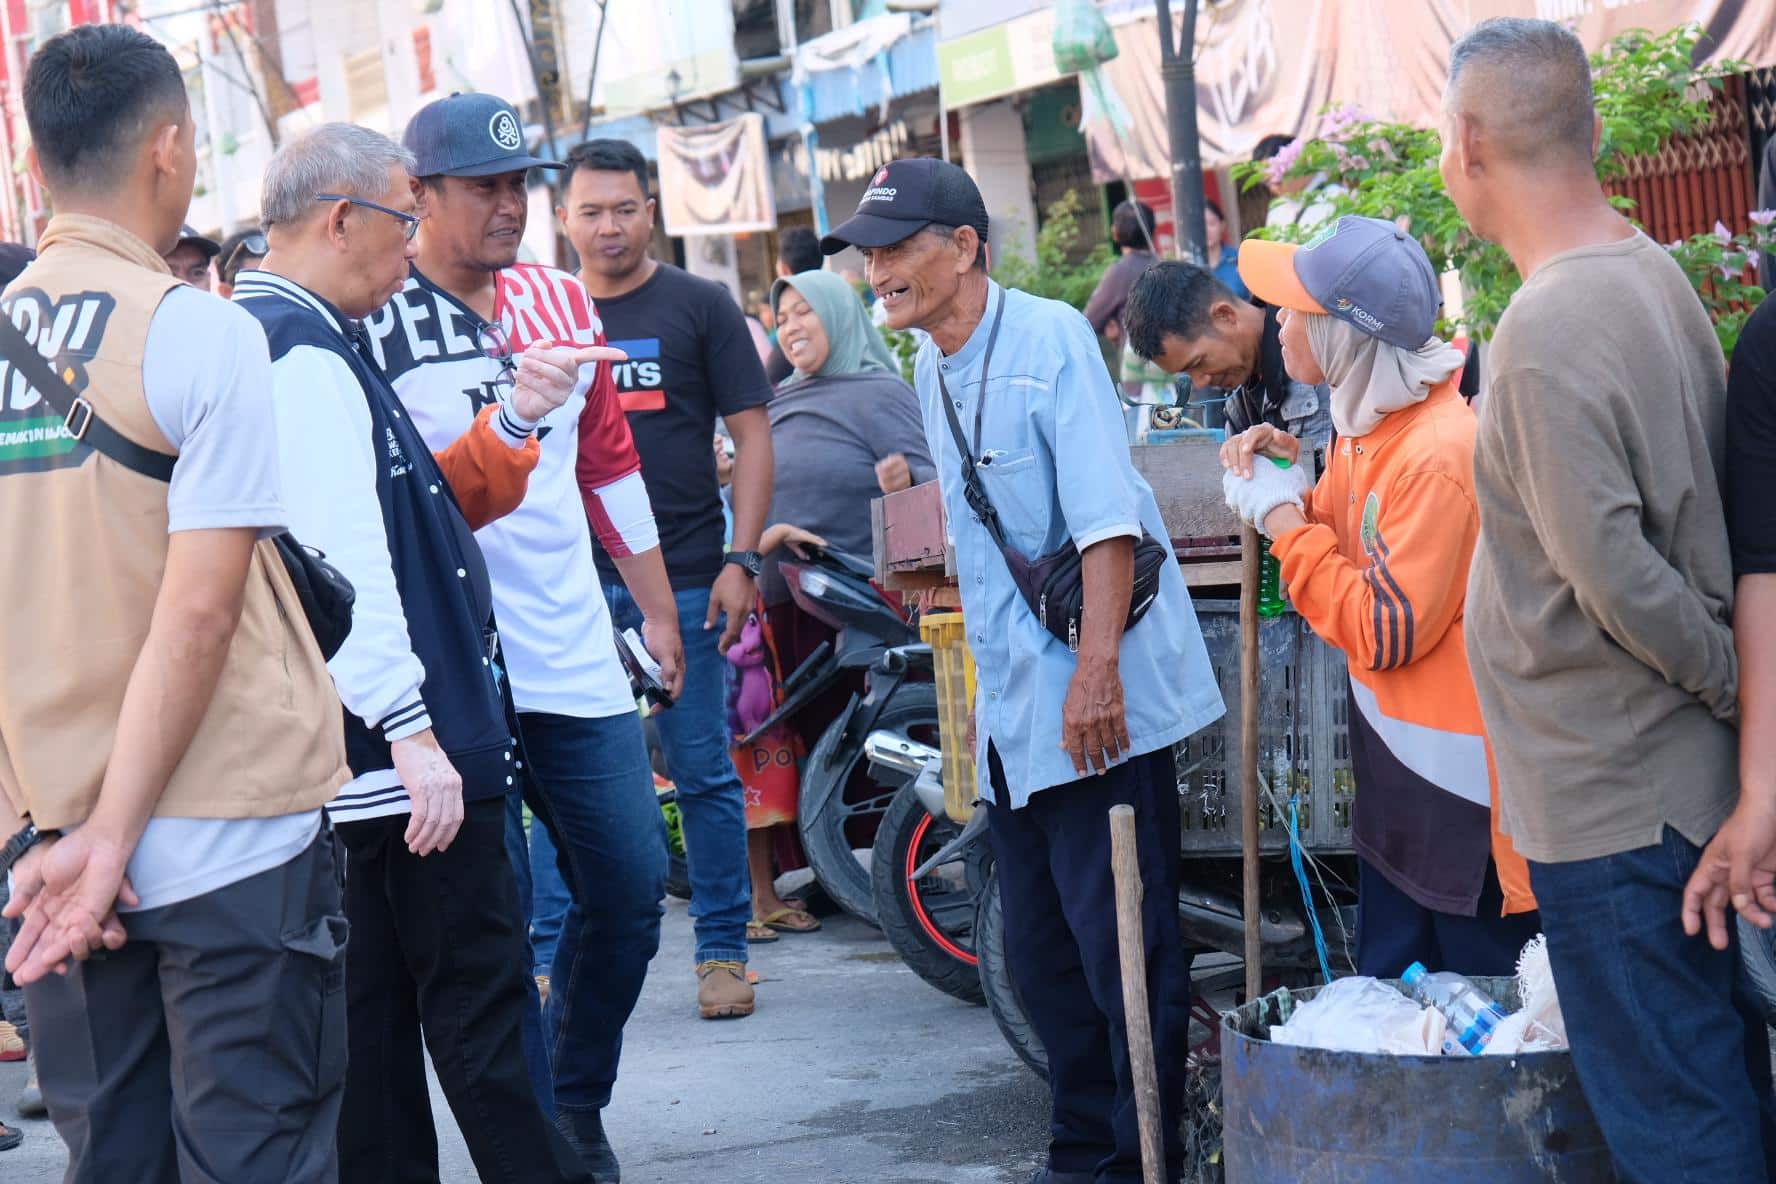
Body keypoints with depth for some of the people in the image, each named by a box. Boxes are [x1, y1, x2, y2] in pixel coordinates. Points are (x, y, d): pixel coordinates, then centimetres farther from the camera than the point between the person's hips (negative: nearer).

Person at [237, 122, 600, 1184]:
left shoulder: (288, 344, 17)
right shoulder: (305, 358, -16)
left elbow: (396, 510, 22)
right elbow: (340, 557, -24)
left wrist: (513, 421, 13)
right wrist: (410, 728, -25)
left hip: (374, 768, 11)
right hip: (406, 770, -11)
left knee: (379, 1019, 12)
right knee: (480, 1012, -6)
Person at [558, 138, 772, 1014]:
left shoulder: (699, 307, 4)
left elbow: (751, 434, 1)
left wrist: (740, 560, -8)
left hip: (684, 579, -2)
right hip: (571, 586, 2)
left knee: (703, 775, 1)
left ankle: (723, 950, 10)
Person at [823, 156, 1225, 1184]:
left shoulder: (1048, 337, -12)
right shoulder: (932, 369, 14)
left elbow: (1105, 513, -20)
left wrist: (1098, 664, -27)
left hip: (1097, 702, -9)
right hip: (1013, 706, 9)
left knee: (1121, 944, -4)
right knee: (1042, 949, 13)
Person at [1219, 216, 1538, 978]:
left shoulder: (1439, 455, -24)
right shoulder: (1370, 425, 5)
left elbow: (1385, 632, -21)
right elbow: (1351, 557, 13)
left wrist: (1282, 516, -16)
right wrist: (1292, 485, -3)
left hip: (1461, 788, -9)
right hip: (1397, 767, 9)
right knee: (1387, 994, 18)